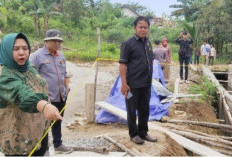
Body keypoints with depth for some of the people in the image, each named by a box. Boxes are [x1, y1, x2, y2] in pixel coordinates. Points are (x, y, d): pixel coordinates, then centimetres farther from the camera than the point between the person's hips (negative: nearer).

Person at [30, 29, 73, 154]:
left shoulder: (61, 55, 12)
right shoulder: (37, 56, -10)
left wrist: (67, 87, 11)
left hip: (61, 97, 7)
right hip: (46, 98, -7)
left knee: (57, 122, 20)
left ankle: (58, 145, 35)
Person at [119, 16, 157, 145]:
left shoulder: (148, 43, 10)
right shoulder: (128, 43, -10)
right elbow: (122, 64, -14)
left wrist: (150, 78, 15)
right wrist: (124, 83, -19)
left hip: (146, 84, 7)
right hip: (133, 84, -7)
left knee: (144, 110, 16)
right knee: (132, 110, 6)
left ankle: (143, 133, 31)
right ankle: (134, 134, 21)